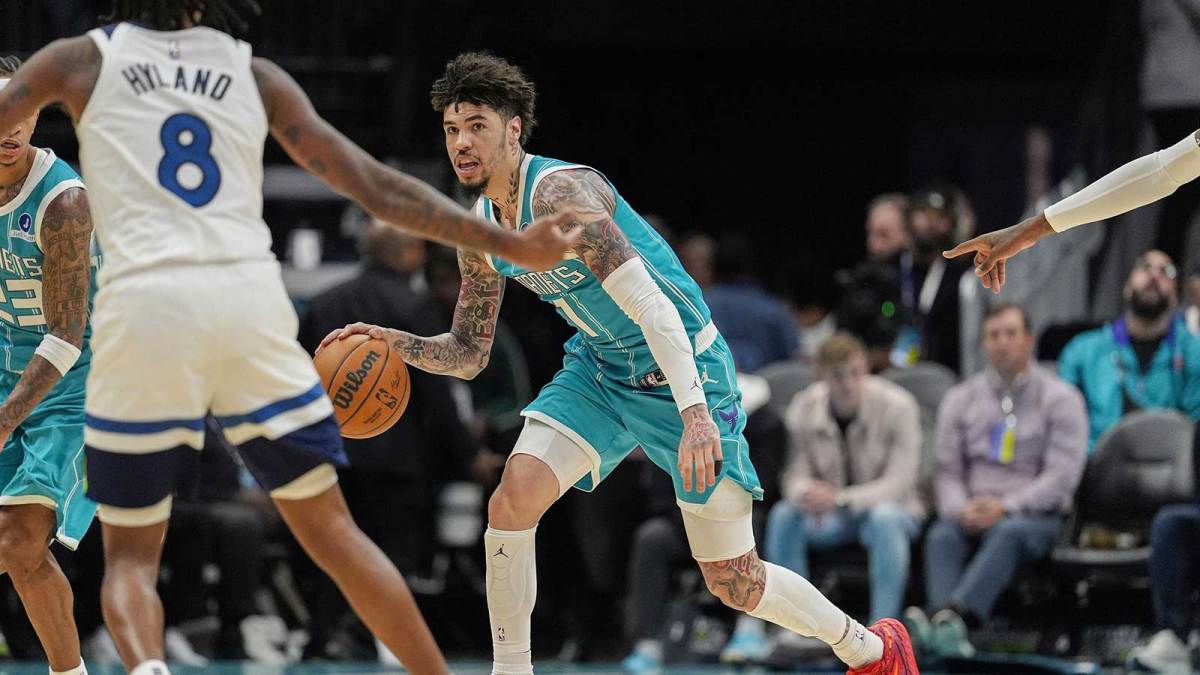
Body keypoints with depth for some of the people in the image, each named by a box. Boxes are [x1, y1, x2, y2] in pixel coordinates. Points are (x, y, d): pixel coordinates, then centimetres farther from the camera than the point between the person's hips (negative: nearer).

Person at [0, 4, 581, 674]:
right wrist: (513, 245, 19)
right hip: (250, 297, 2)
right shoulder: (255, 76, 17)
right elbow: (378, 189, 14)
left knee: (130, 553, 8)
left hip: (144, 300, -2)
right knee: (331, 530, 12)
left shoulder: (81, 60, 13)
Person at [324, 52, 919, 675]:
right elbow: (467, 354, 11)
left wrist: (696, 415, -42)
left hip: (685, 371, -7)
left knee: (736, 586, 0)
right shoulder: (480, 233, 0)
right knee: (512, 501, -17)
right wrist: (395, 343, -9)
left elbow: (654, 308, -33)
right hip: (601, 368, 7)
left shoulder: (561, 192, -26)